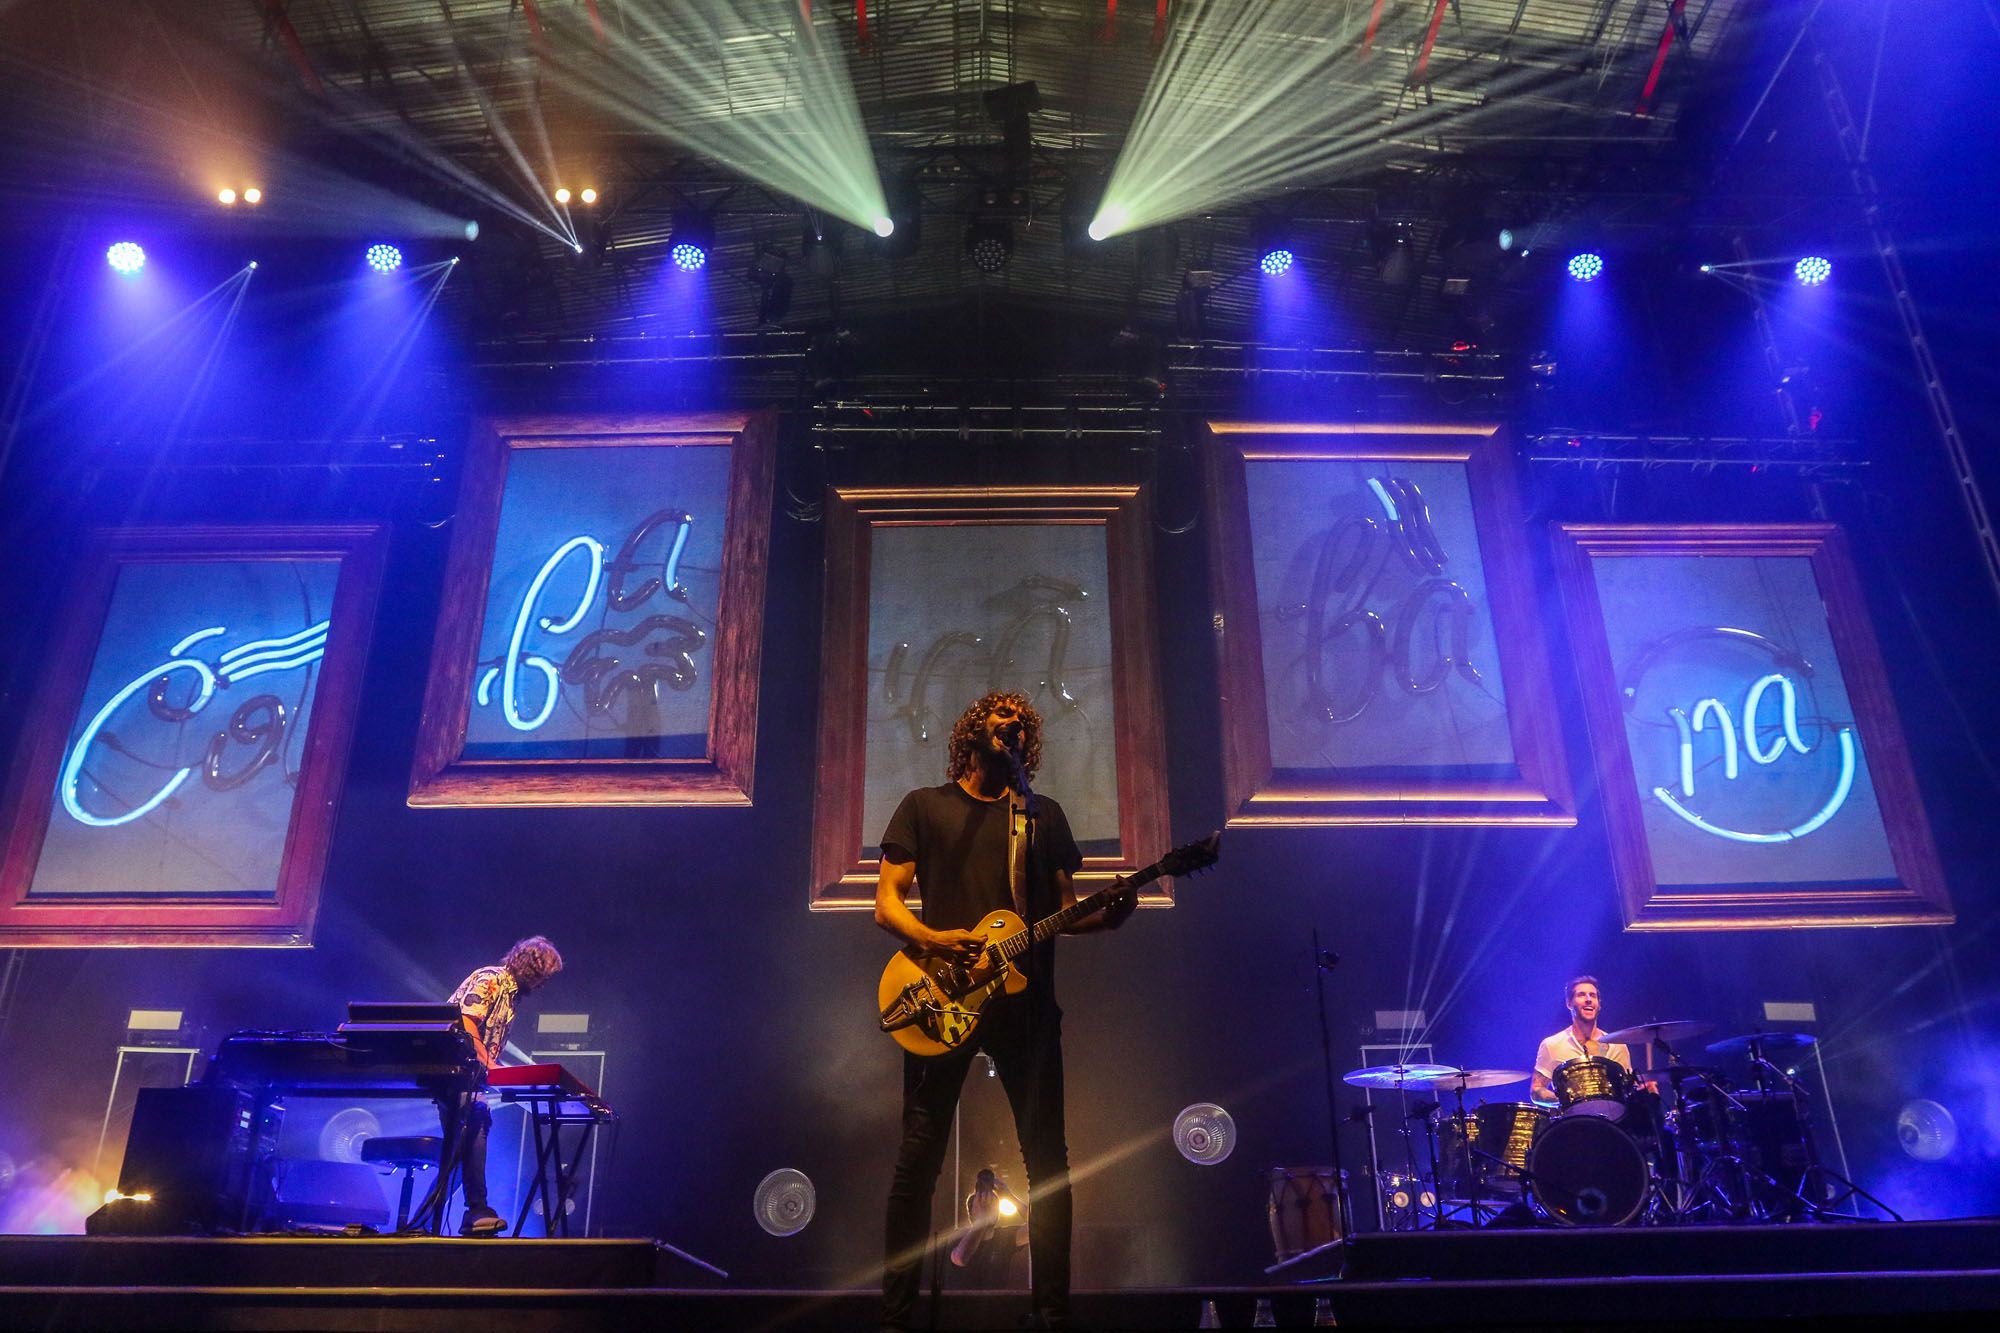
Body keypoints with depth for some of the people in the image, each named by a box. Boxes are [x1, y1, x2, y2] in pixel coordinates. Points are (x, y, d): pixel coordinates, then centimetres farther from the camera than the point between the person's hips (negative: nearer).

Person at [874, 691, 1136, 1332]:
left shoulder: (1045, 815, 16)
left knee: (1047, 1155, 1)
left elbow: (1067, 910, 15)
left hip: (1026, 997, 2)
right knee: (919, 1154, -2)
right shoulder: (924, 806, 10)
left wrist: (1108, 912, -7)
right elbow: (886, 902, 4)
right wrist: (930, 939, -16)